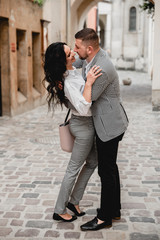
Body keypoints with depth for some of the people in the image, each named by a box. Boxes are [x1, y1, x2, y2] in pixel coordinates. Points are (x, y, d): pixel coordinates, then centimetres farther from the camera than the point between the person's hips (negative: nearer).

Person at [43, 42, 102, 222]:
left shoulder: (72, 71, 0)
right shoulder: (68, 83, -27)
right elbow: (83, 108, -37)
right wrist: (88, 83, -35)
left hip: (87, 124, 9)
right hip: (83, 126, -9)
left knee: (92, 162, 20)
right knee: (74, 169, 2)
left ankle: (74, 201, 30)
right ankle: (59, 211, 16)